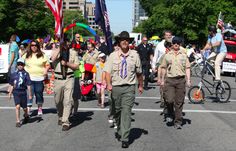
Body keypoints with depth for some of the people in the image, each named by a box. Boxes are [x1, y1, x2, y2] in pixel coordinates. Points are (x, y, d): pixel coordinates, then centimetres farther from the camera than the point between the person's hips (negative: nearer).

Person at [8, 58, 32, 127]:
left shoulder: (26, 74, -4)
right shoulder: (14, 74, 5)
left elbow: (28, 85, -2)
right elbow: (11, 85, 12)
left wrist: (30, 94, -2)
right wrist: (10, 93, 12)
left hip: (23, 92, -1)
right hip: (16, 92, 1)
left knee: (24, 107, 11)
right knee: (17, 106, -11)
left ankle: (26, 116, 42)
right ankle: (18, 121, -4)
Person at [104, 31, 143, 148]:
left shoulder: (134, 55, 4)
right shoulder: (113, 55, 4)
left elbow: (139, 72, 13)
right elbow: (108, 71, -2)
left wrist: (140, 85, 20)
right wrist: (109, 84, -16)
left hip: (129, 87, -2)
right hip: (116, 87, 2)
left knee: (126, 111, -11)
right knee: (117, 111, 14)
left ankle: (124, 139, -9)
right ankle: (120, 131, 37)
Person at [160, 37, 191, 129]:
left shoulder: (184, 55, 11)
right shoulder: (167, 55, 10)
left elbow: (187, 68, 9)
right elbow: (163, 68, 13)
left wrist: (188, 80, -1)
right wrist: (162, 80, 9)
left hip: (181, 80, 1)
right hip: (169, 80, 0)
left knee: (179, 102, 2)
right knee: (169, 100, -12)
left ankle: (178, 122, 11)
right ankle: (170, 114, 17)